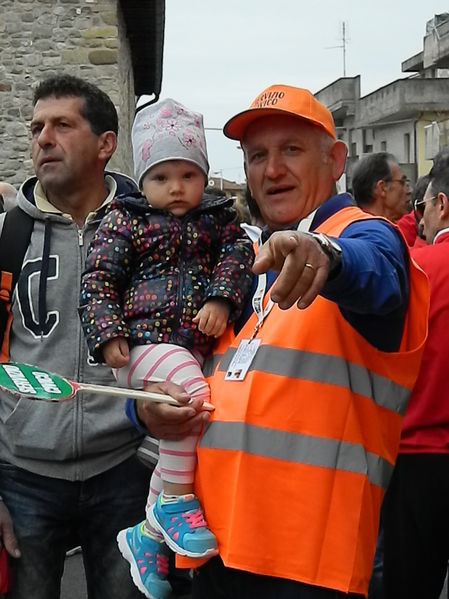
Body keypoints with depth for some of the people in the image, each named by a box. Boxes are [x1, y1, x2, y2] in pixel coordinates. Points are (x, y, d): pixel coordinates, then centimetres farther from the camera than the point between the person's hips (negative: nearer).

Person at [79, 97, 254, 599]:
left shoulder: (217, 218, 15)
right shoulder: (124, 220, 4)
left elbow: (237, 254, 3)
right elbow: (98, 280, 0)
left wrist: (220, 299, -15)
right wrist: (107, 333, -13)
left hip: (195, 347, 5)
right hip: (142, 341, -5)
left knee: (179, 431, 7)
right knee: (192, 391, -31)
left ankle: (148, 533, 25)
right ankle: (175, 501, -16)